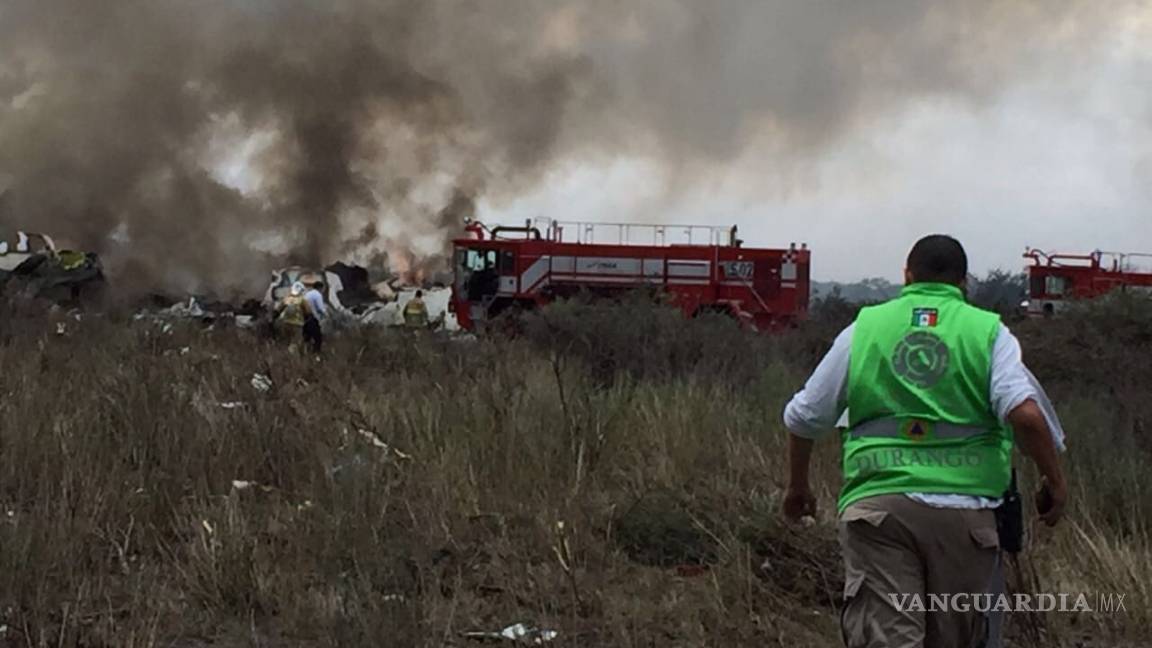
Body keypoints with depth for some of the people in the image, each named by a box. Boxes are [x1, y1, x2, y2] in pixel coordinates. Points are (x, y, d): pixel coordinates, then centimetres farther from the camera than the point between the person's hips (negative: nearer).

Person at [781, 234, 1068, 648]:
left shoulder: (864, 328, 12)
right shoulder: (988, 331, 6)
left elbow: (803, 418, 14)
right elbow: (1025, 413, -10)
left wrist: (797, 486, 30)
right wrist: (1054, 481, 3)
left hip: (876, 503, 0)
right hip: (964, 508, 0)